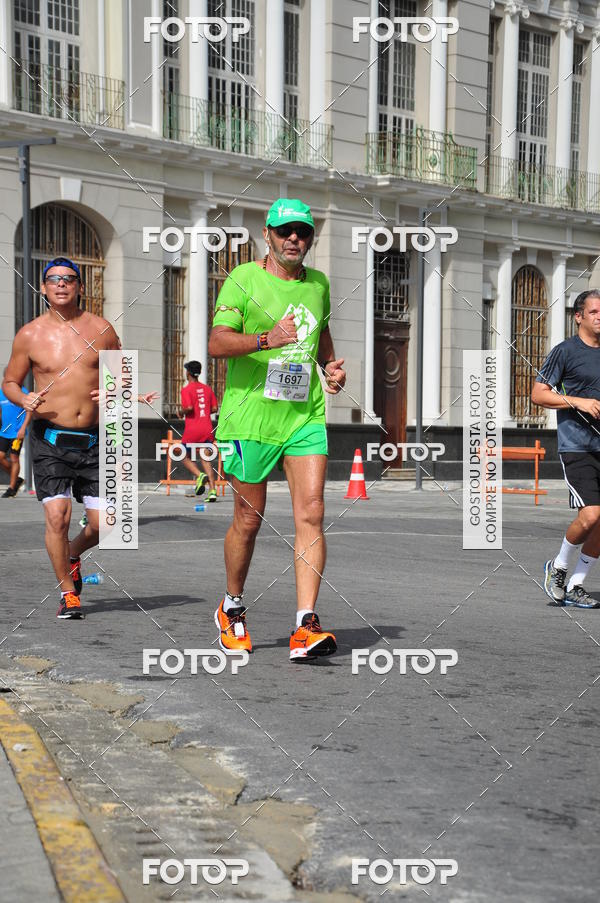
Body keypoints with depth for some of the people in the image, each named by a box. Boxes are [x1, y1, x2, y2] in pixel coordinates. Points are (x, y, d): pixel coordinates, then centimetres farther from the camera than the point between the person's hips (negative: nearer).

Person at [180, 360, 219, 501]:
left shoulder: (186, 389, -6)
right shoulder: (207, 388, 11)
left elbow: (189, 408, -18)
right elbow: (215, 409, 9)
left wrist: (182, 412, 2)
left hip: (192, 429, -5)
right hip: (207, 428, 5)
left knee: (184, 456, 13)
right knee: (205, 460, 6)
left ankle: (200, 475, -14)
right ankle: (212, 491, -7)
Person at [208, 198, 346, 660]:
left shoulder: (318, 284, 13)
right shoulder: (243, 279, -4)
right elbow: (217, 342, -15)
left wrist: (331, 365, 12)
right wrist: (266, 338, -31)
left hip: (306, 417, 4)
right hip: (252, 417, -4)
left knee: (311, 514, -9)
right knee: (249, 520, 6)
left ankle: (306, 626, -10)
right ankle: (232, 610, 29)